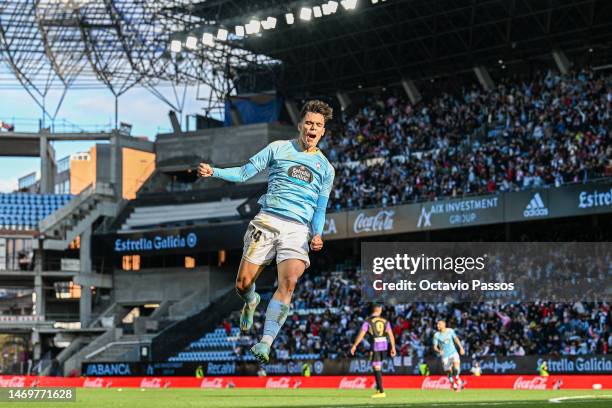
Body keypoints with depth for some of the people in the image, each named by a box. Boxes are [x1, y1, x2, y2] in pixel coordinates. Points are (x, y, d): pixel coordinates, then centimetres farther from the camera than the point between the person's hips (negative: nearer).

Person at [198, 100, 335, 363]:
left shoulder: (325, 168, 17)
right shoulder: (279, 148, 12)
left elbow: (320, 210, 17)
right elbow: (244, 173, 9)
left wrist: (317, 235, -3)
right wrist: (214, 172, -7)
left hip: (299, 229, 0)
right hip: (267, 220, 0)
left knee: (288, 282, -24)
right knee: (243, 284, -6)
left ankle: (265, 343, -29)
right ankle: (251, 302, 33)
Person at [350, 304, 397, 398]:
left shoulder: (368, 321, -3)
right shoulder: (384, 321, 8)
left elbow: (361, 334, -8)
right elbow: (391, 335, 5)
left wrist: (354, 346, -2)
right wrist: (393, 348, 10)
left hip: (375, 345, -5)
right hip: (384, 345, 5)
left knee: (376, 368, -3)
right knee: (378, 367, 20)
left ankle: (381, 392, -7)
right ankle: (378, 388, 18)